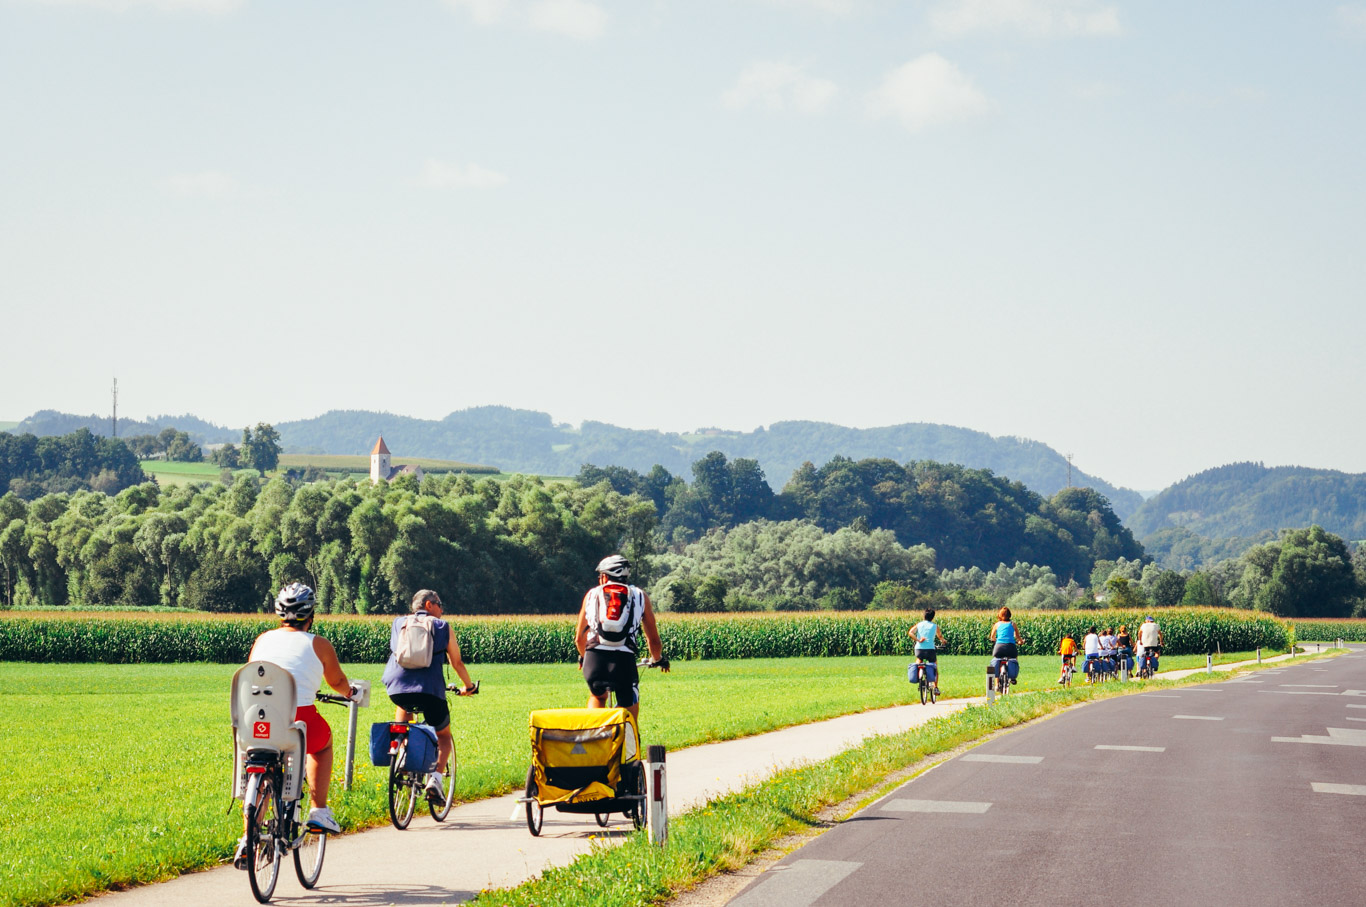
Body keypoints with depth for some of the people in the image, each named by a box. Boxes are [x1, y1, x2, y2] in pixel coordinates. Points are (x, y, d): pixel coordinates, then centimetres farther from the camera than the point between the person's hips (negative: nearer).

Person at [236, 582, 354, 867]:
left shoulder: (263, 639, 19)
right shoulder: (319, 645, 11)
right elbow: (338, 682, 27)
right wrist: (350, 692, 51)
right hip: (298, 717, -2)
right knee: (323, 743, 31)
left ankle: (249, 839, 11)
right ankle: (318, 811, 23)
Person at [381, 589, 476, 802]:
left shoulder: (399, 623, 19)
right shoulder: (442, 627, 12)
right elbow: (457, 663, 17)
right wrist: (469, 686, 34)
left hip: (397, 688, 2)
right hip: (430, 690, -2)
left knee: (404, 706, 40)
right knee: (444, 736, 19)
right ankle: (435, 778, -3)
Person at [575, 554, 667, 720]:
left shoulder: (592, 594, 21)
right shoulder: (639, 595, 18)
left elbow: (579, 638, 28)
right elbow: (653, 640, 18)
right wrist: (657, 659, 39)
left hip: (594, 657, 2)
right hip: (624, 659, -2)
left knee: (597, 696, 31)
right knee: (629, 714, 14)